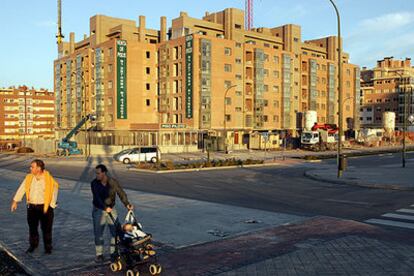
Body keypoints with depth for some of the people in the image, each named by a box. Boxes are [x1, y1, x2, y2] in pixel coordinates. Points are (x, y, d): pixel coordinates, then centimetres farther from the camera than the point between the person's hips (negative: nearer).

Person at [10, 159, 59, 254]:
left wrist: (51, 206, -4)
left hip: (45, 207, -4)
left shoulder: (48, 179, -10)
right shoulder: (29, 178, 1)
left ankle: (48, 247, 18)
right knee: (32, 227, 14)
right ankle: (33, 245, 33)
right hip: (32, 207, 4)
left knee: (46, 228, 3)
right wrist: (15, 201, 1)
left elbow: (54, 193, -2)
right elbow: (21, 189, 6)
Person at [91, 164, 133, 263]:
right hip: (98, 210, -1)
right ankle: (99, 254, 17)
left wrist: (127, 204, -26)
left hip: (111, 209, 1)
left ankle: (113, 253, 14)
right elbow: (97, 197, -23)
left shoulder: (113, 182, -9)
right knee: (98, 233, 3)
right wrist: (105, 207, -38)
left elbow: (121, 193, -11)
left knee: (116, 231, 1)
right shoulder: (94, 183, -12)